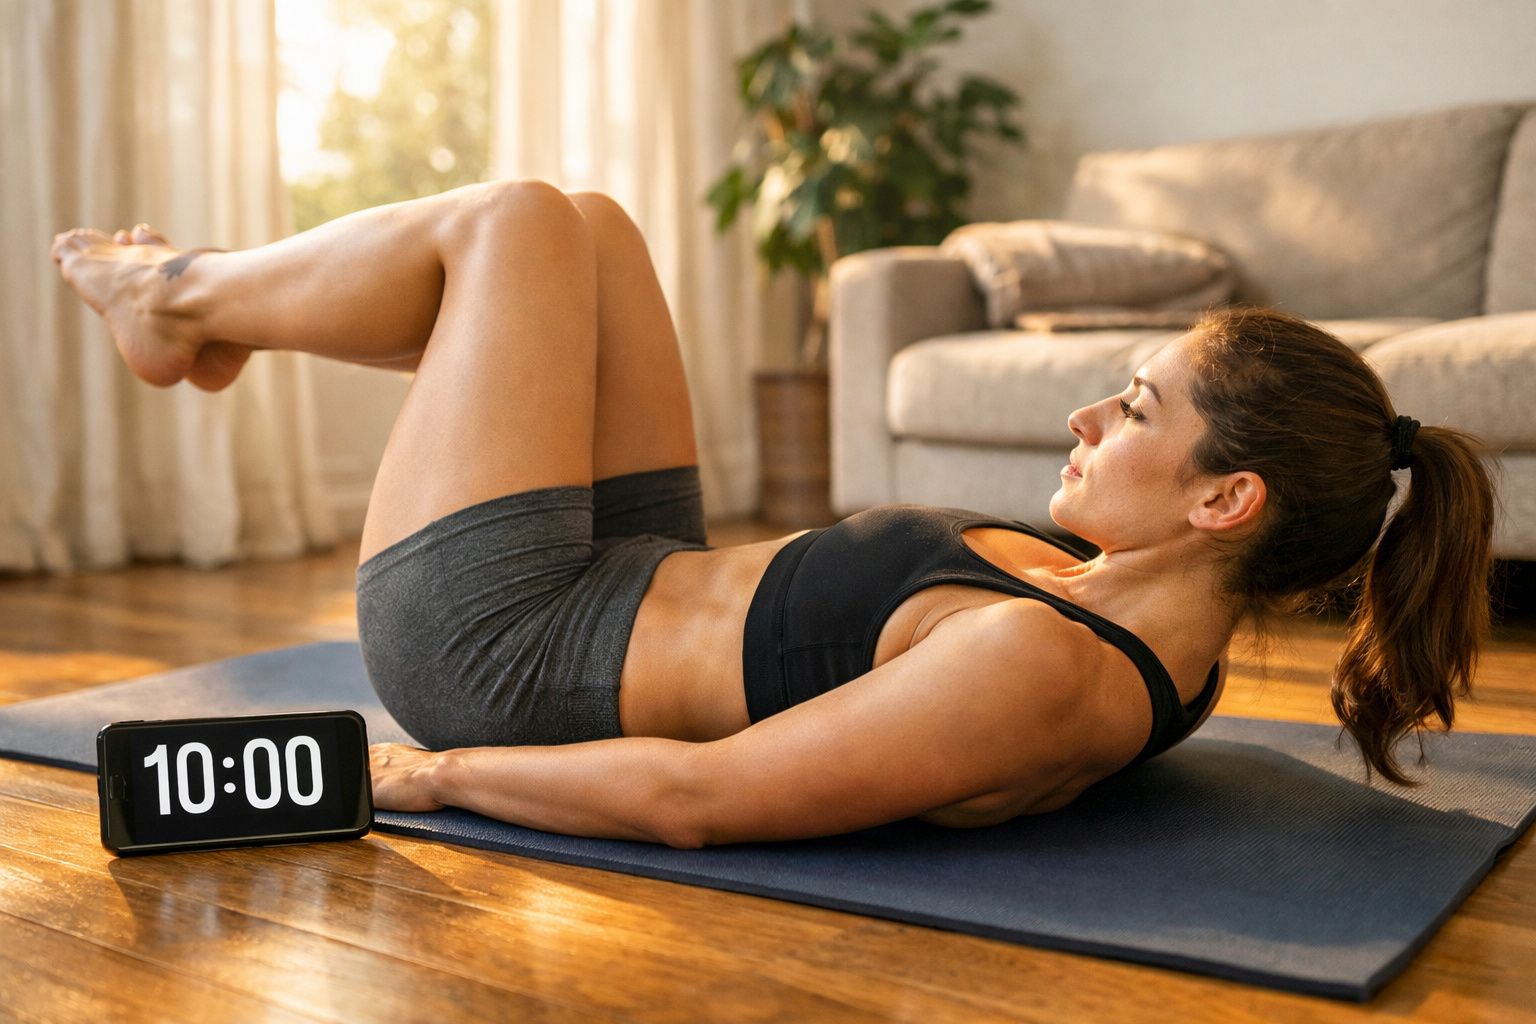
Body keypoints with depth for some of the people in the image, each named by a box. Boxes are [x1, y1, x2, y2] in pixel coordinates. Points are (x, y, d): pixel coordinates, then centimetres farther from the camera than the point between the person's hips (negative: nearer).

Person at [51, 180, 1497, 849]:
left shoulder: (1040, 672, -33)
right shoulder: (1149, 612, -6)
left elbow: (694, 798, -31)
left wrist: (433, 774, -18)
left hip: (493, 648, -8)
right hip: (649, 578, 8)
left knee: (516, 220, -2)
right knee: (582, 228, 11)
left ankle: (182, 295, 25)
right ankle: (210, 318, 31)